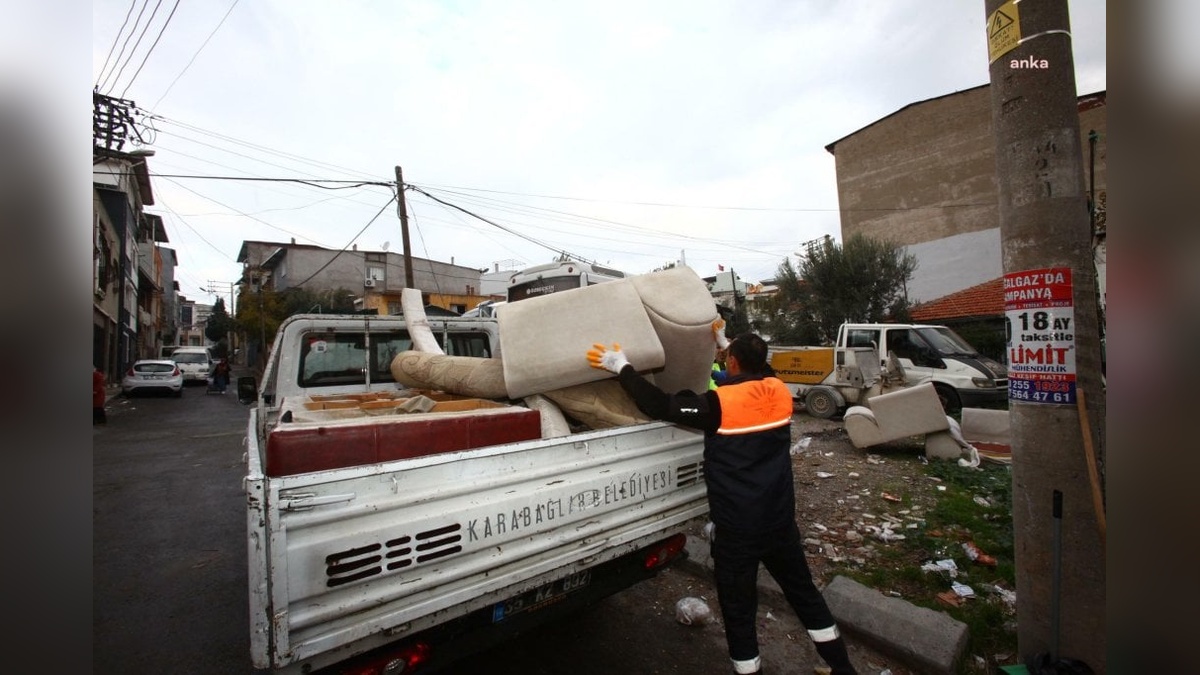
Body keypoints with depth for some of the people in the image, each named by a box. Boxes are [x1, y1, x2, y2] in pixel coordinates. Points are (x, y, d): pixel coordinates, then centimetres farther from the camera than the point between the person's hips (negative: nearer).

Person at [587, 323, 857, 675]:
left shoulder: (721, 403, -20)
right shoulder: (780, 392, -3)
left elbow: (661, 406, -19)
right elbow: (757, 371, 19)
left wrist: (622, 367, -11)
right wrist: (724, 342, 29)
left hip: (737, 527, -6)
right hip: (780, 520, 6)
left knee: (738, 609, 13)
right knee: (804, 592, 25)